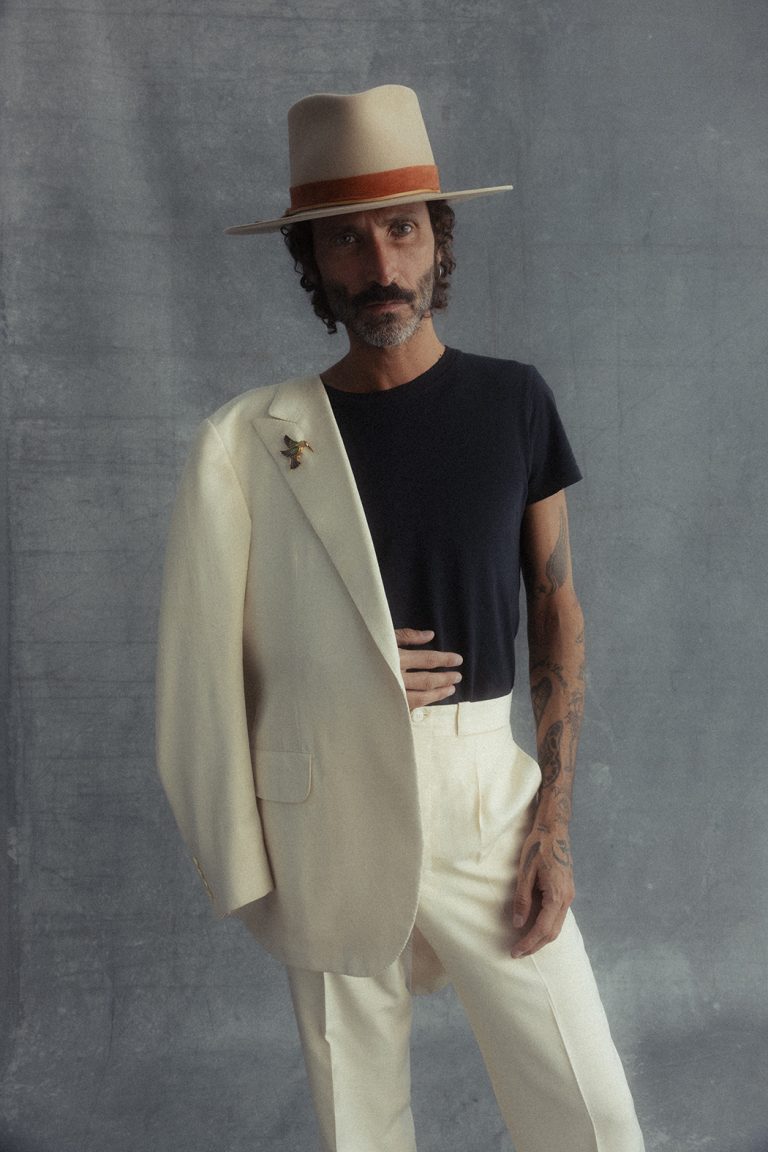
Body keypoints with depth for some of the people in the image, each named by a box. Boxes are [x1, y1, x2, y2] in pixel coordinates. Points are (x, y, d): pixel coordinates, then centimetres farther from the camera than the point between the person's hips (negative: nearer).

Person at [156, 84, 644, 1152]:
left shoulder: (514, 402, 1)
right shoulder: (254, 439, -3)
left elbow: (558, 610, 4)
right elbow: (209, 661, 3)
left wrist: (554, 821, -1)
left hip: (484, 787, 1)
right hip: (323, 809, 0)